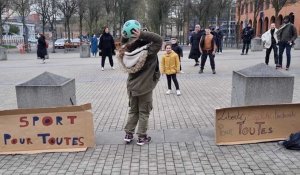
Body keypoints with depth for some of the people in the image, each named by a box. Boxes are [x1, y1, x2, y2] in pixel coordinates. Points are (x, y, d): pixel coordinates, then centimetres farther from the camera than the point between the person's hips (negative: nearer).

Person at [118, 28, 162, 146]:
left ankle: (128, 134, 23)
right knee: (144, 112, 8)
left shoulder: (130, 51, -5)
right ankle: (142, 137, 15)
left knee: (133, 110, 19)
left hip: (132, 86, 5)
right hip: (145, 87, -5)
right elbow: (158, 39, -22)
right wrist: (142, 34, -25)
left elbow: (125, 43, 14)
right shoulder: (148, 52, -20)